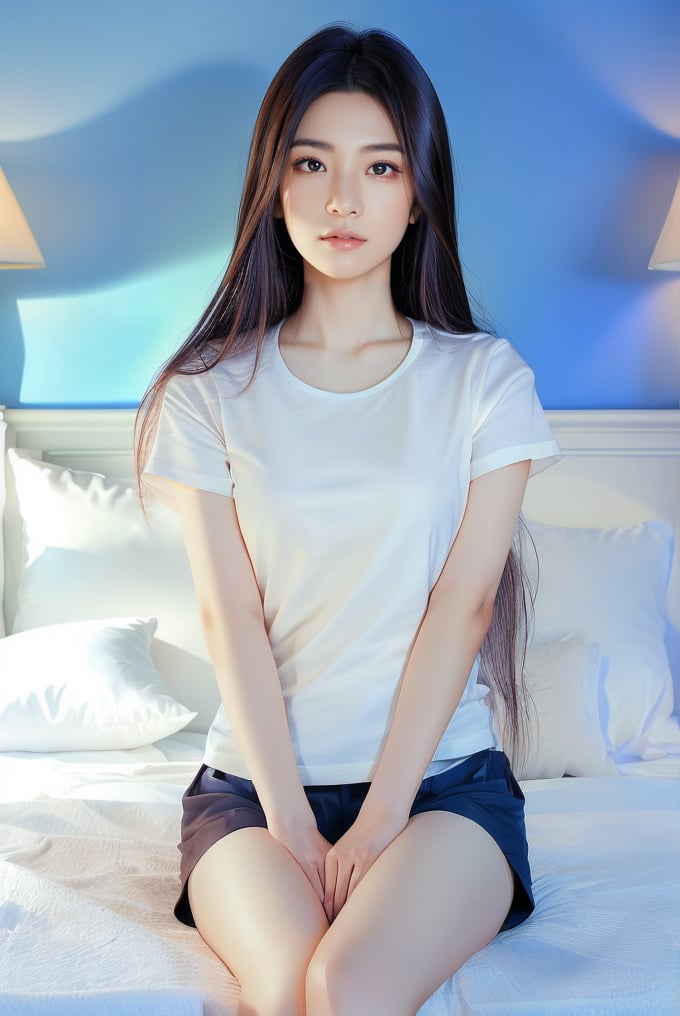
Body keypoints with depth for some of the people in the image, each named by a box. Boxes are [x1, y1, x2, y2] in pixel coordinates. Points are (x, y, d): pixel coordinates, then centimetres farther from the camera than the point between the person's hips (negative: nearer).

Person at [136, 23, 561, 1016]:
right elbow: (231, 618, -4)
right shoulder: (208, 392, 4)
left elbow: (463, 605, -5)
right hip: (254, 777, 1)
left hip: (445, 774, 0)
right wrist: (292, 826, -11)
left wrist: (380, 817, -11)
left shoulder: (486, 378, 3)